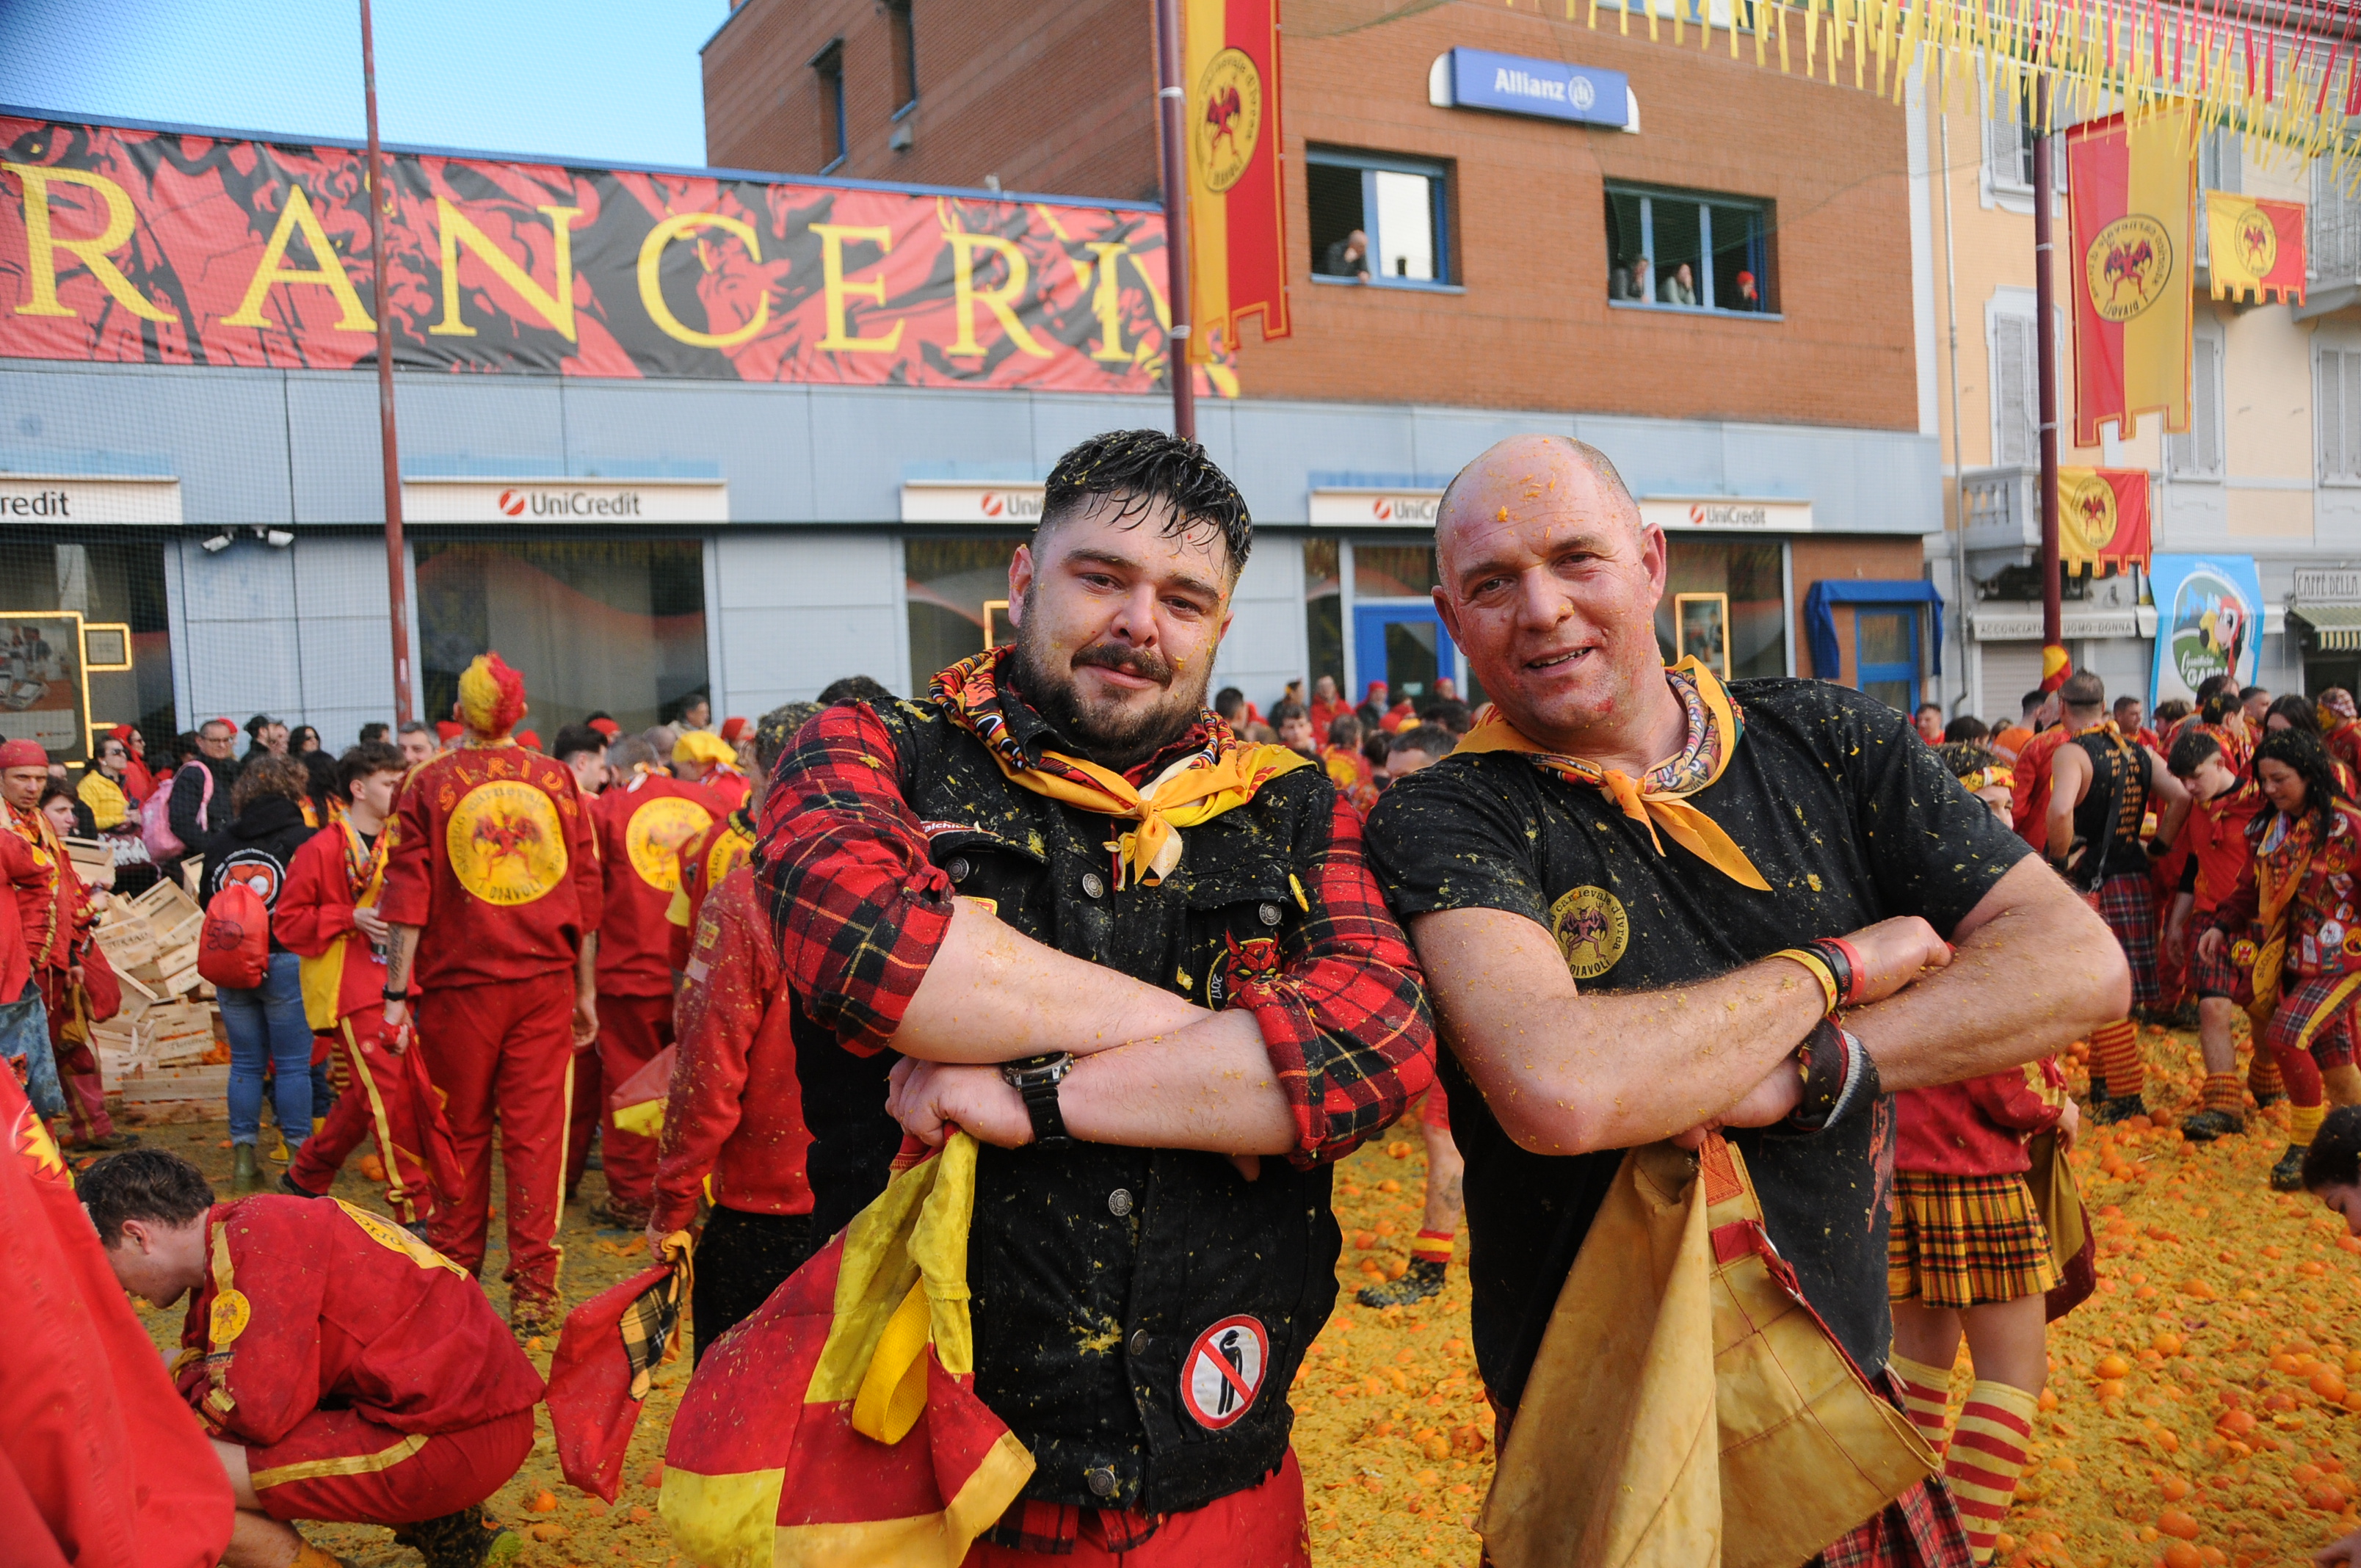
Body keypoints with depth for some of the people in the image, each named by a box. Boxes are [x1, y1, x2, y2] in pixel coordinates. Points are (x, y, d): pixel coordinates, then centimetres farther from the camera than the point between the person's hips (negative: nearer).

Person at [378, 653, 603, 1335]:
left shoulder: (429, 784, -3)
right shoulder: (557, 781, 3)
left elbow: (408, 897, -6)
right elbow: (585, 892, 6)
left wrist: (396, 992, -2)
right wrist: (586, 990, 13)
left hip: (460, 982, -1)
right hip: (546, 979, 1)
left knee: (463, 1131, 13)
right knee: (536, 1128, 4)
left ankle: (455, 1270, 26)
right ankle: (533, 1289, 4)